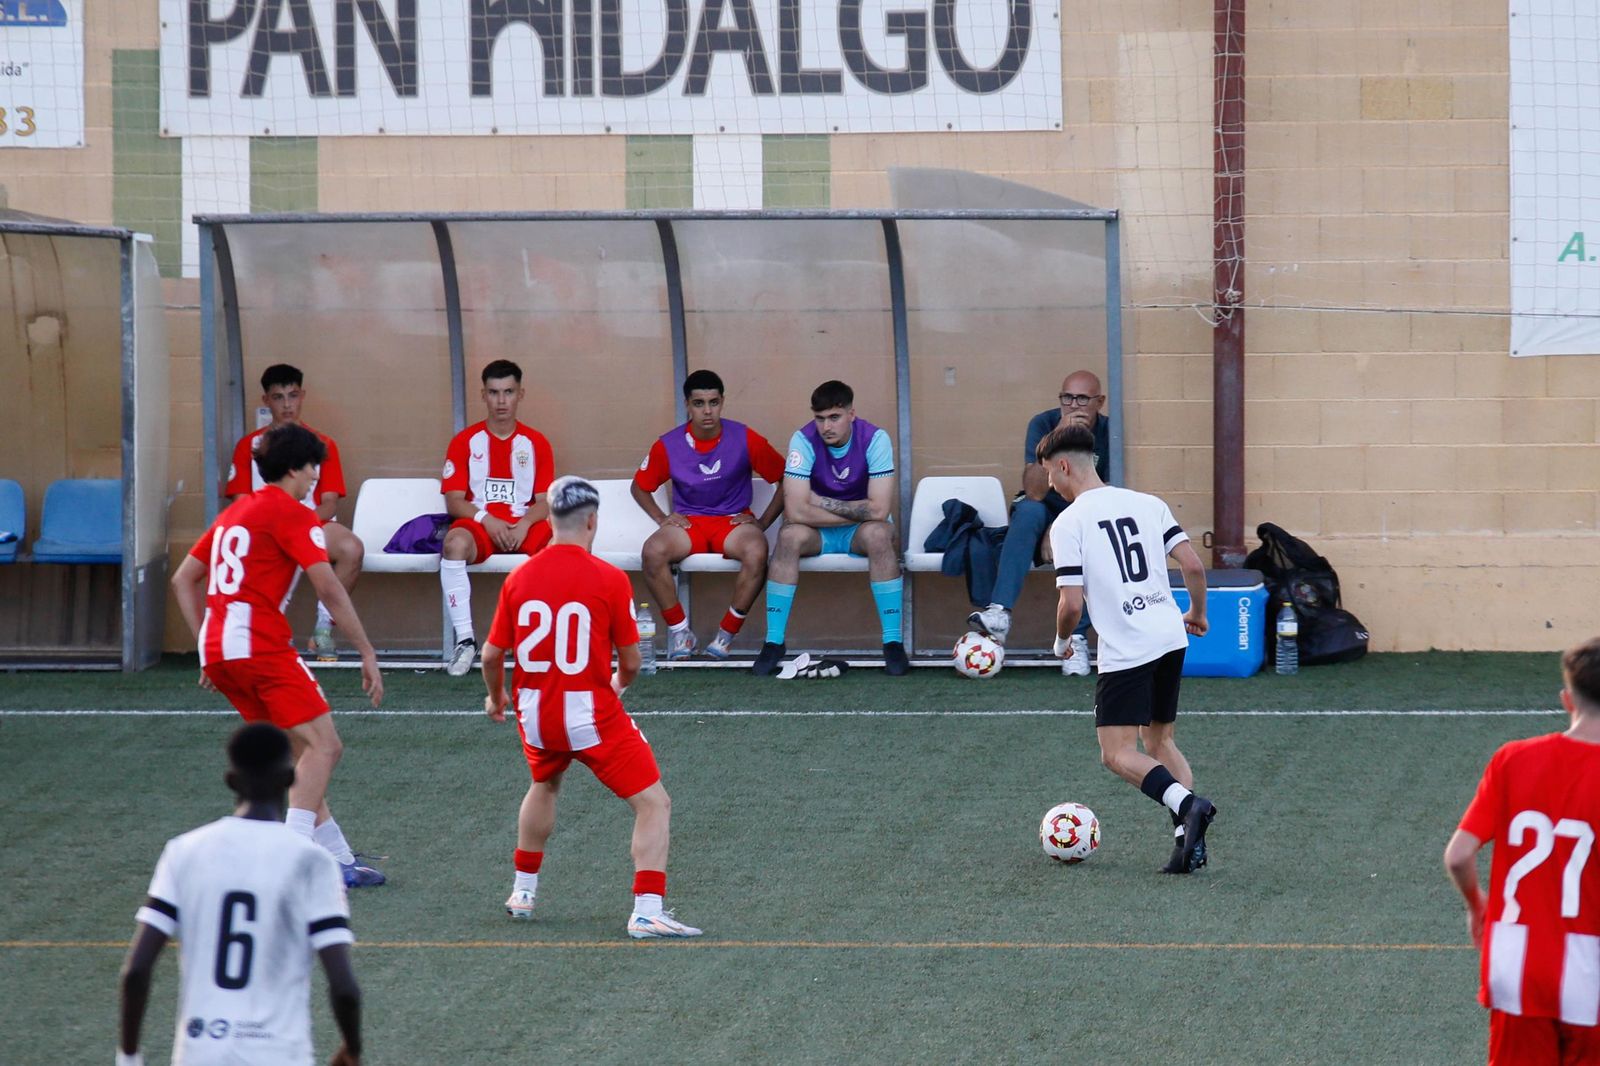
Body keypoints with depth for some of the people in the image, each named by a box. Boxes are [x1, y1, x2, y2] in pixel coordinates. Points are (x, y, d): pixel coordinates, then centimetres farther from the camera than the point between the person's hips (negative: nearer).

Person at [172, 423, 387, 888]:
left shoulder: (235, 512, 22)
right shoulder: (291, 515, -4)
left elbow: (183, 579, 26)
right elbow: (329, 590, -12)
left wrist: (208, 649, 25)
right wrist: (367, 653, -7)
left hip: (218, 652, 9)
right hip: (259, 644, -9)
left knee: (297, 752, 15)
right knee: (323, 745, -9)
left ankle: (340, 859, 14)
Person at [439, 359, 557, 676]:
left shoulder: (536, 443, 10)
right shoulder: (465, 441, 6)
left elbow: (545, 502, 5)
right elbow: (454, 501, 1)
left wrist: (525, 524, -16)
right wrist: (486, 519, -17)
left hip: (525, 524, 1)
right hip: (480, 523, -1)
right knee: (455, 542, -37)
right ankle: (464, 639, -36)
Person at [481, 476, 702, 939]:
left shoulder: (519, 578, 0)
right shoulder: (609, 579, -11)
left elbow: (492, 654, 6)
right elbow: (630, 662, -5)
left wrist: (495, 697, 27)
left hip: (534, 713, 5)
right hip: (592, 712, -5)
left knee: (544, 786, 34)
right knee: (654, 804, 0)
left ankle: (523, 891, 42)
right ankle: (647, 912, -13)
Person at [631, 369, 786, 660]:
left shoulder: (745, 439, -6)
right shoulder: (669, 445, -3)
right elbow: (640, 486, 14)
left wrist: (763, 522, -4)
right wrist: (662, 519, -1)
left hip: (733, 521, -1)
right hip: (688, 523, 1)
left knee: (756, 552, -37)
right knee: (653, 551, -33)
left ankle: (728, 632, -18)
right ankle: (679, 630, -15)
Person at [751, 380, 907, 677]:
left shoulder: (875, 439, -17)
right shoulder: (804, 440, -17)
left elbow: (879, 510, -25)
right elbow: (796, 511, -26)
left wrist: (824, 503, -21)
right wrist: (857, 513, -23)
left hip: (861, 532, -1)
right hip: (818, 532, 1)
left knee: (878, 533, -34)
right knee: (790, 535, -31)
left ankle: (893, 642, -29)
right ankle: (773, 642, -25)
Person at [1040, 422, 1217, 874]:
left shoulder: (1068, 523, -6)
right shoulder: (1147, 504, 9)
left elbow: (1072, 604, -11)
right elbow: (1194, 566, 3)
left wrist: (1062, 641, 10)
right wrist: (1197, 613, 22)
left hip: (1125, 650, -6)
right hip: (1171, 638, 6)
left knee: (1118, 753, -2)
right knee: (1159, 741, 18)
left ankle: (1188, 805, -25)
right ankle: (1189, 838, 4)